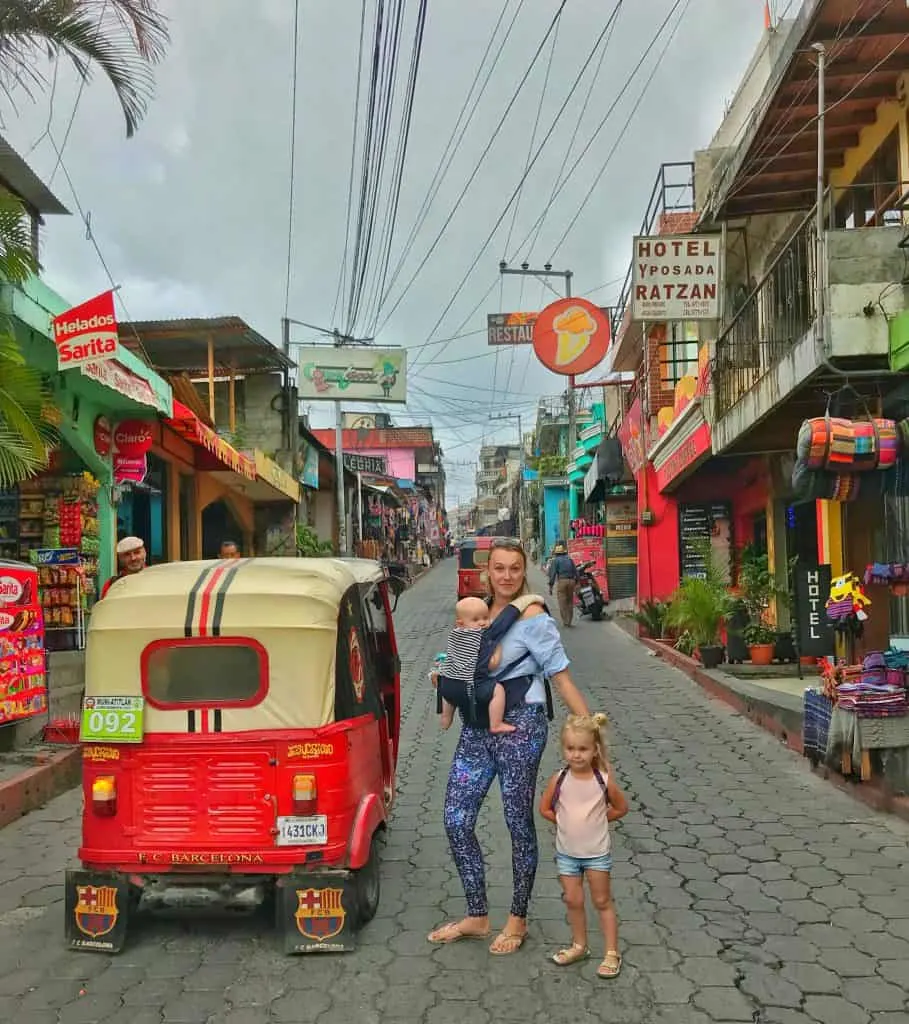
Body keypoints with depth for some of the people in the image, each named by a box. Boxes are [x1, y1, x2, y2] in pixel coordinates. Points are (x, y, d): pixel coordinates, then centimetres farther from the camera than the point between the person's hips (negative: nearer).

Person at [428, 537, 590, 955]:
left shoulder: (532, 618, -11)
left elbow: (562, 677, -13)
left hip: (519, 726, -7)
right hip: (477, 727, 7)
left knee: (519, 823, 7)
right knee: (456, 820, 7)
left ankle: (517, 920, 25)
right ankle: (477, 916, 24)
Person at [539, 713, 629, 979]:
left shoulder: (604, 780, -15)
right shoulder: (559, 780, -12)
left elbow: (621, 808, 1)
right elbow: (545, 808, 2)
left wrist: (596, 820, -1)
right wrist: (565, 822, -2)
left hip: (597, 851, -2)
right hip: (566, 851, 2)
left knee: (602, 901, 9)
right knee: (573, 900, 13)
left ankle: (612, 953, 20)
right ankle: (579, 946, 32)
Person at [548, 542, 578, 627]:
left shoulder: (555, 560, 2)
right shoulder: (569, 559, 15)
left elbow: (553, 573, -6)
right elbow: (575, 571, 12)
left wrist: (550, 586, -6)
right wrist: (576, 582, 18)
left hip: (561, 581, -4)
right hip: (571, 581, 4)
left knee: (562, 602, 1)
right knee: (570, 602, 12)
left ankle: (565, 621, -3)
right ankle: (569, 621, 13)